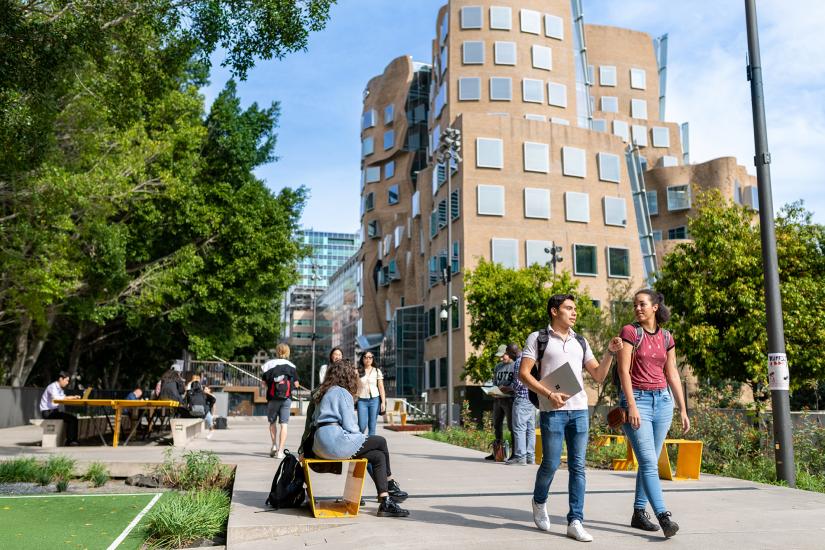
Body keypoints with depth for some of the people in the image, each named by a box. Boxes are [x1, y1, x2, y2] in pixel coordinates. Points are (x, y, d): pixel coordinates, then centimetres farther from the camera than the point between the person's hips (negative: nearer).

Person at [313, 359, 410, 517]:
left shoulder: (327, 392, 23)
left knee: (378, 456, 9)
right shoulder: (342, 393, -5)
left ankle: (385, 501, 3)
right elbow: (349, 426, -11)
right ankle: (390, 485, 15)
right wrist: (360, 436, 8)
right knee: (381, 442, 2)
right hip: (336, 440, -9)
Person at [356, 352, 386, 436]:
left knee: (372, 426, 0)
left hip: (374, 400, 1)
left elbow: (381, 388, 4)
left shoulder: (377, 371, 6)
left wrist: (383, 402, -4)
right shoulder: (358, 371, 5)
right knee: (362, 426, -7)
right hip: (362, 400, 0)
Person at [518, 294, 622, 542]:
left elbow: (598, 375, 12)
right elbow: (523, 373, -5)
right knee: (551, 464, -2)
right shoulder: (538, 338, 2)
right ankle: (539, 501, 28)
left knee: (577, 466, 1)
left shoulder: (580, 342, 15)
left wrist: (610, 353, -3)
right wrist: (549, 394, -16)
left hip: (579, 410, 4)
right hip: (552, 411, -4)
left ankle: (575, 522, 5)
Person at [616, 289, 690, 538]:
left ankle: (639, 513, 19)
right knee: (649, 462, -11)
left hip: (662, 400, 5)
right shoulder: (630, 331, -5)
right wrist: (631, 405, -17)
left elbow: (672, 374, 13)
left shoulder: (666, 337, 9)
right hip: (636, 399, -5)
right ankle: (664, 517, -16)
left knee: (649, 462, 9)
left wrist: (683, 410, 11)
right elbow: (624, 371, -10)